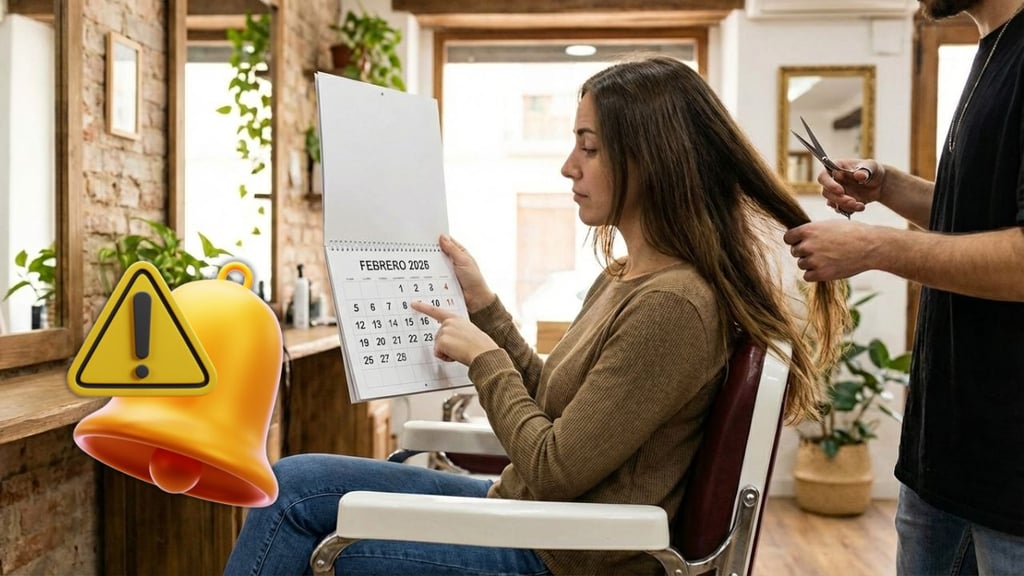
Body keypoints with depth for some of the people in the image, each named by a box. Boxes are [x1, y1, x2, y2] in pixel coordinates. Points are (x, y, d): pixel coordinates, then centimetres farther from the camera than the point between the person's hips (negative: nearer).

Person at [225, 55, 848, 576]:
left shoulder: (673, 305, -24)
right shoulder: (624, 279, 6)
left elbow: (553, 470, -22)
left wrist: (482, 355, -10)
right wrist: (483, 302, 9)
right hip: (525, 511, 9)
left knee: (294, 497, -4)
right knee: (294, 484, 3)